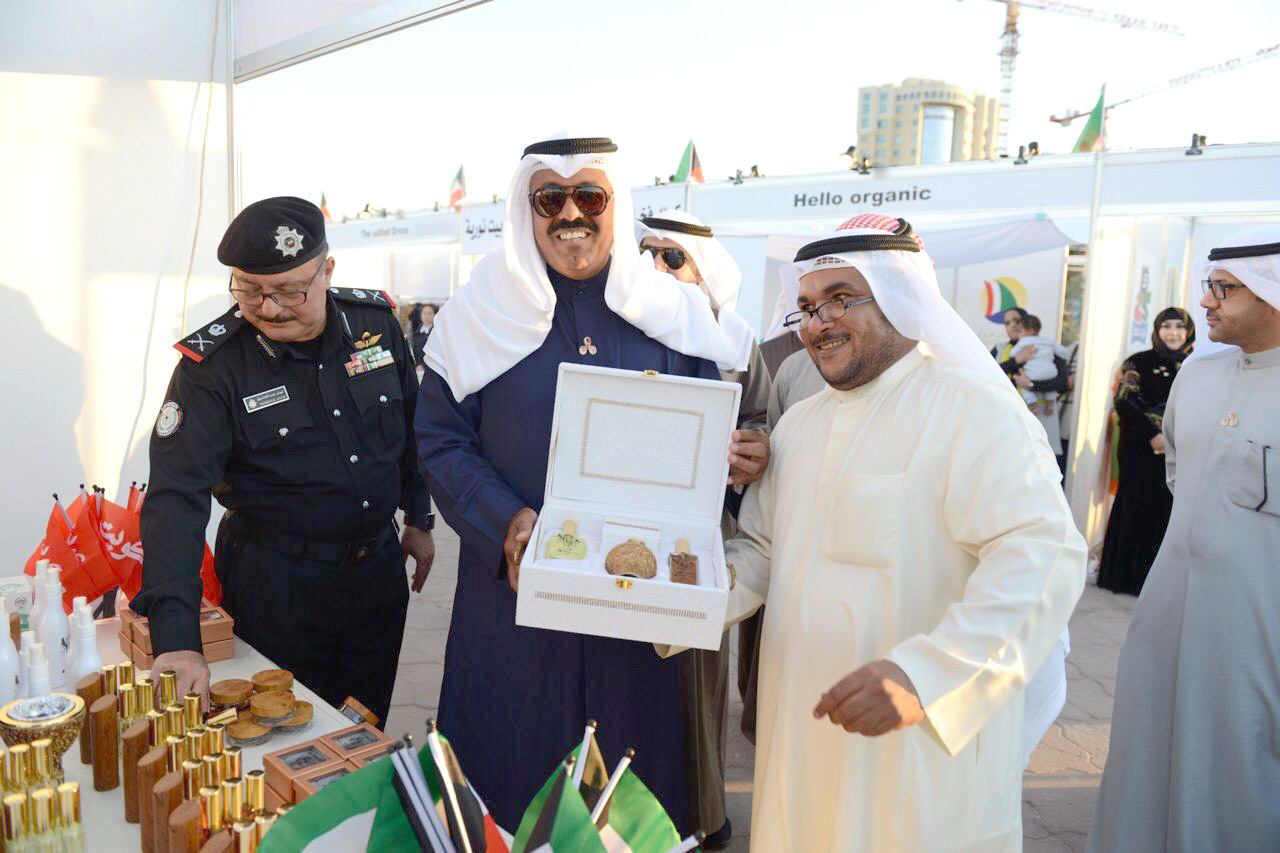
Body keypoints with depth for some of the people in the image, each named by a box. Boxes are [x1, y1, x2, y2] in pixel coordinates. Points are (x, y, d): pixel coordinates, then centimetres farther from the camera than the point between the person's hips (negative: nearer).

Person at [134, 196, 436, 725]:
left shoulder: (375, 320, -7)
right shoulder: (211, 364, -18)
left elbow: (409, 427, 8)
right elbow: (176, 498, -25)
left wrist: (418, 519, 14)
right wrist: (176, 638, -34)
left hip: (378, 567, 4)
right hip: (275, 585, -3)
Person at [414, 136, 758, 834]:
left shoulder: (673, 313, 4)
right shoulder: (479, 315, 0)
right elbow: (440, 441, -3)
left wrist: (732, 457, -14)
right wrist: (505, 520, -18)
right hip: (516, 586, -1)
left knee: (634, 763, 14)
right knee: (513, 754, 11)